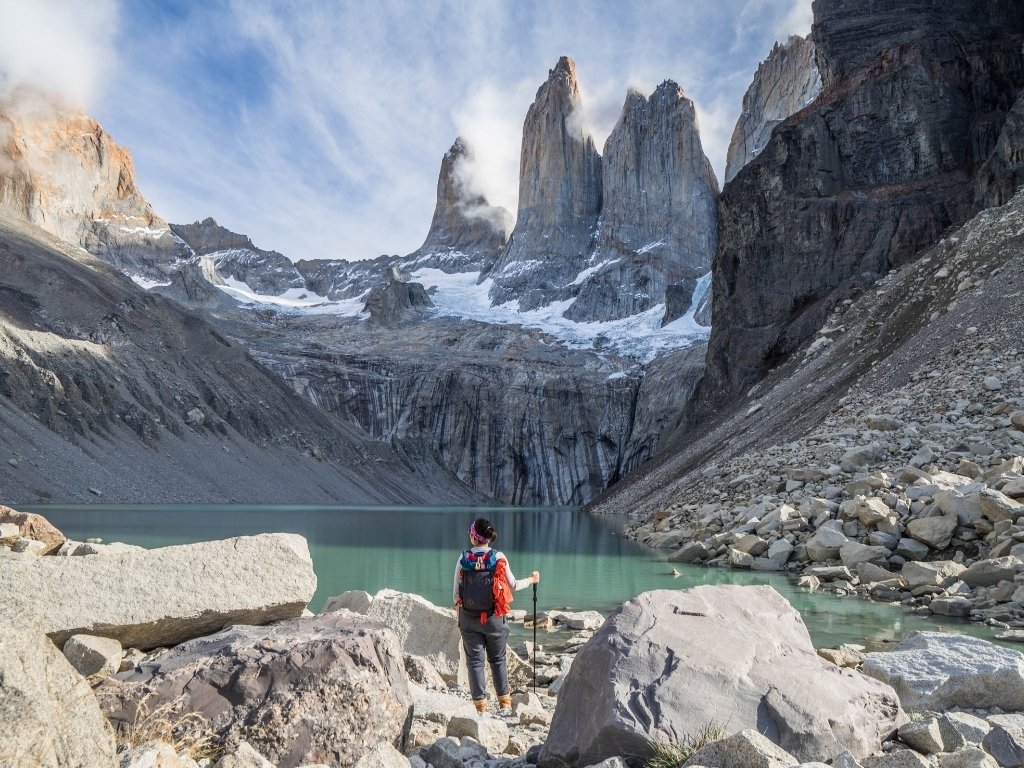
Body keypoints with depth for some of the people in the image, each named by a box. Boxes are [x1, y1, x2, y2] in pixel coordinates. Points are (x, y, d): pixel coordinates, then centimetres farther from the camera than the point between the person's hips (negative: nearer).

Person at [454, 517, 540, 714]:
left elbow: (456, 591, -1)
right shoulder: (499, 558, -10)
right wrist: (531, 580, 17)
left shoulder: (463, 559, -8)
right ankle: (504, 700, 23)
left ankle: (480, 703, 13)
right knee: (498, 659, 16)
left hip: (469, 618, 0)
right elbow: (513, 586, -1)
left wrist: (458, 609, 17)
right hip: (494, 618, 0)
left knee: (474, 660, 10)